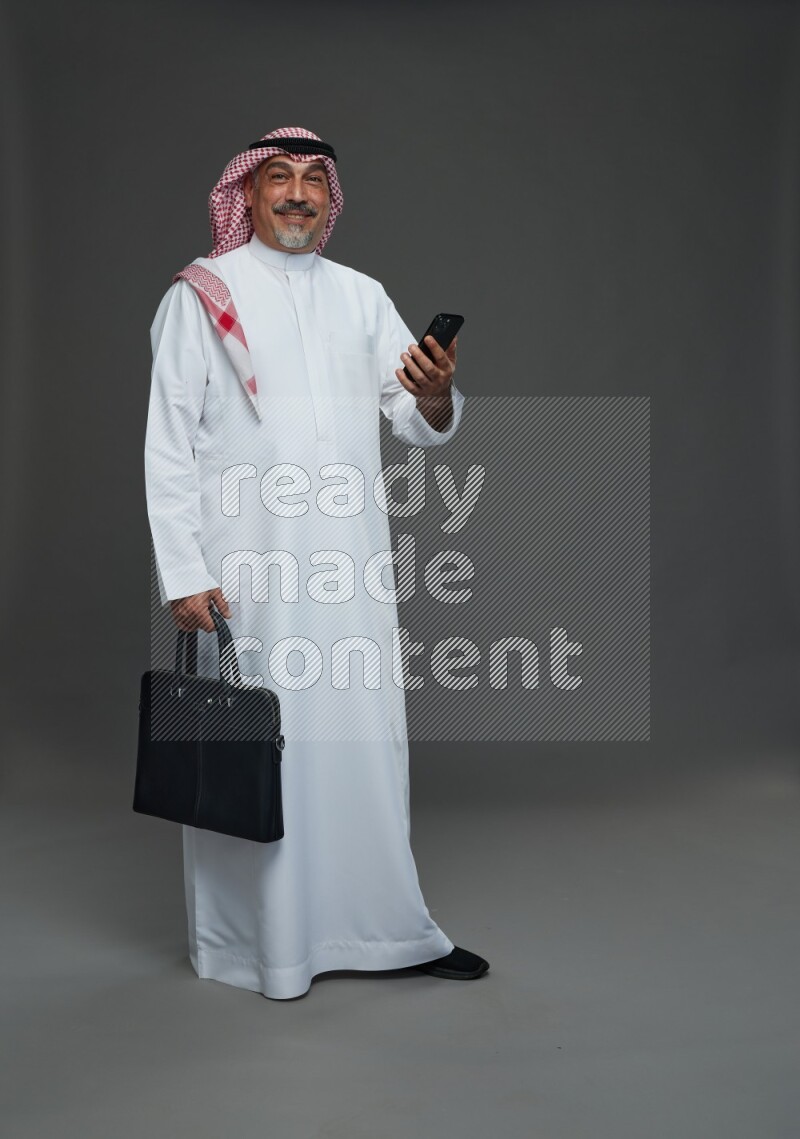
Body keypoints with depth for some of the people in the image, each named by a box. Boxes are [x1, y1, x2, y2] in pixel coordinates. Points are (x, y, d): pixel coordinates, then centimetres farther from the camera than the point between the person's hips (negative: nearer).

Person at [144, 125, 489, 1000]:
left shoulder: (362, 297, 14)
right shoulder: (201, 295, 2)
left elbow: (424, 427, 9)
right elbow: (168, 444, -3)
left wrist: (436, 392, -15)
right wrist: (184, 574, -11)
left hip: (349, 564, 4)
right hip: (246, 567, -4)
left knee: (366, 737, 8)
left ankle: (385, 928, 23)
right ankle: (251, 939, 20)